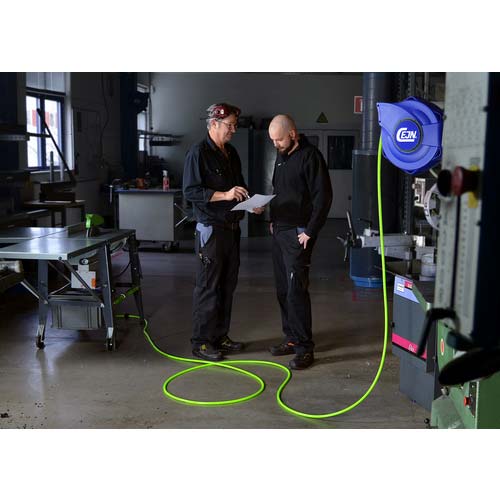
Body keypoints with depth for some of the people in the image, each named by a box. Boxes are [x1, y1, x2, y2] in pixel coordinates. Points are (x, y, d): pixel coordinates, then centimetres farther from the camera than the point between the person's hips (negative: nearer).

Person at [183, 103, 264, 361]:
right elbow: (190, 191, -17)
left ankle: (220, 336, 24)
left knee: (228, 285, 12)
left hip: (232, 228, 8)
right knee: (208, 287, -3)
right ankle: (201, 342, 6)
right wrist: (225, 195, -24)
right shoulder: (199, 152, -10)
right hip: (211, 229, -8)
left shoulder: (231, 153, 16)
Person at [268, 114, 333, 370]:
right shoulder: (281, 156, 15)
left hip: (298, 233, -8)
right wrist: (273, 219, 13)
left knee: (296, 289, -10)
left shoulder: (310, 156, -11)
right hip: (279, 231, 9)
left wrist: (310, 231, -16)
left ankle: (304, 347, -3)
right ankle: (291, 338, 22)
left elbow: (323, 197, -15)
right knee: (283, 289, 11)